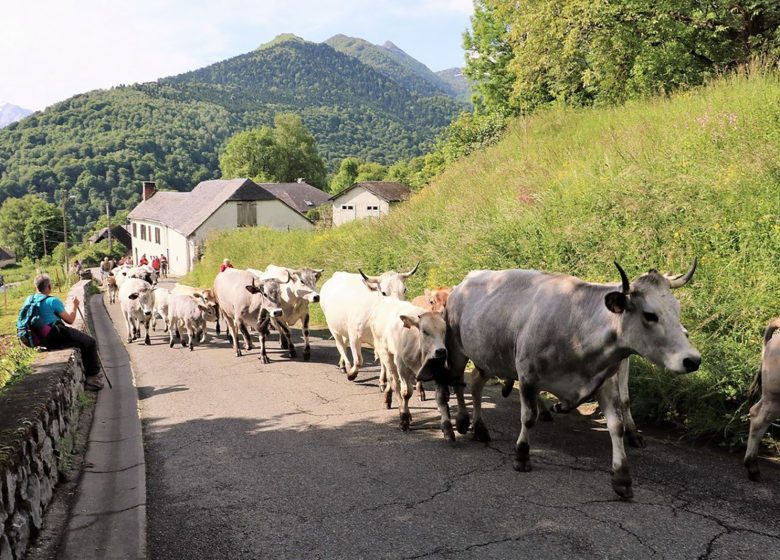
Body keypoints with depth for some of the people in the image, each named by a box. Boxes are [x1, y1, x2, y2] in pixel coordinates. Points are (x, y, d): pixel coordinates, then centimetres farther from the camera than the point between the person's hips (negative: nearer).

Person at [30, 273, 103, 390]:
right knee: (89, 342, 4)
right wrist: (74, 306, 7)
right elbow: (70, 320, -9)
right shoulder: (52, 301, -17)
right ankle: (92, 377, 8)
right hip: (55, 338, -9)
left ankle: (90, 372, 35)